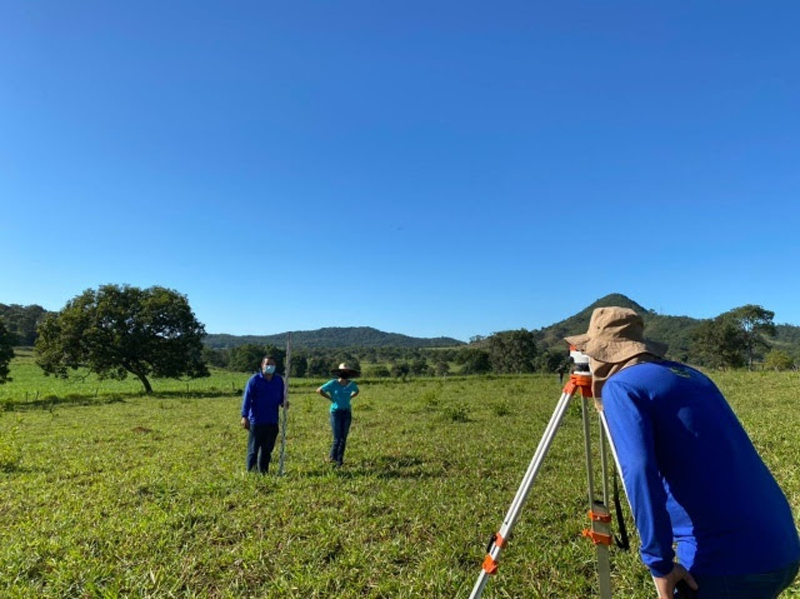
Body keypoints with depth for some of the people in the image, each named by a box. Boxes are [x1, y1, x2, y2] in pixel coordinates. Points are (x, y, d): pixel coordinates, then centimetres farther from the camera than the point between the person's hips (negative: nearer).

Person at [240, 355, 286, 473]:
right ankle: (250, 472, 14)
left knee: (267, 449, 11)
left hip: (272, 422, 4)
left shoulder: (279, 380, 8)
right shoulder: (254, 380, -5)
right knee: (253, 449, 3)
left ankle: (264, 472, 22)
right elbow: (247, 398, -7)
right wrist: (244, 416, -14)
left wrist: (283, 403, -6)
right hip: (256, 421, -4)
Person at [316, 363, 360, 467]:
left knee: (343, 438, 6)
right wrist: (331, 398, -6)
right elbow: (319, 390, -5)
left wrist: (349, 398, 7)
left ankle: (340, 460, 18)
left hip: (347, 413, 4)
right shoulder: (333, 383, -10)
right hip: (336, 412, -4)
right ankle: (332, 457, 19)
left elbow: (356, 391, 23)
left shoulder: (351, 384, 2)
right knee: (337, 438, -3)